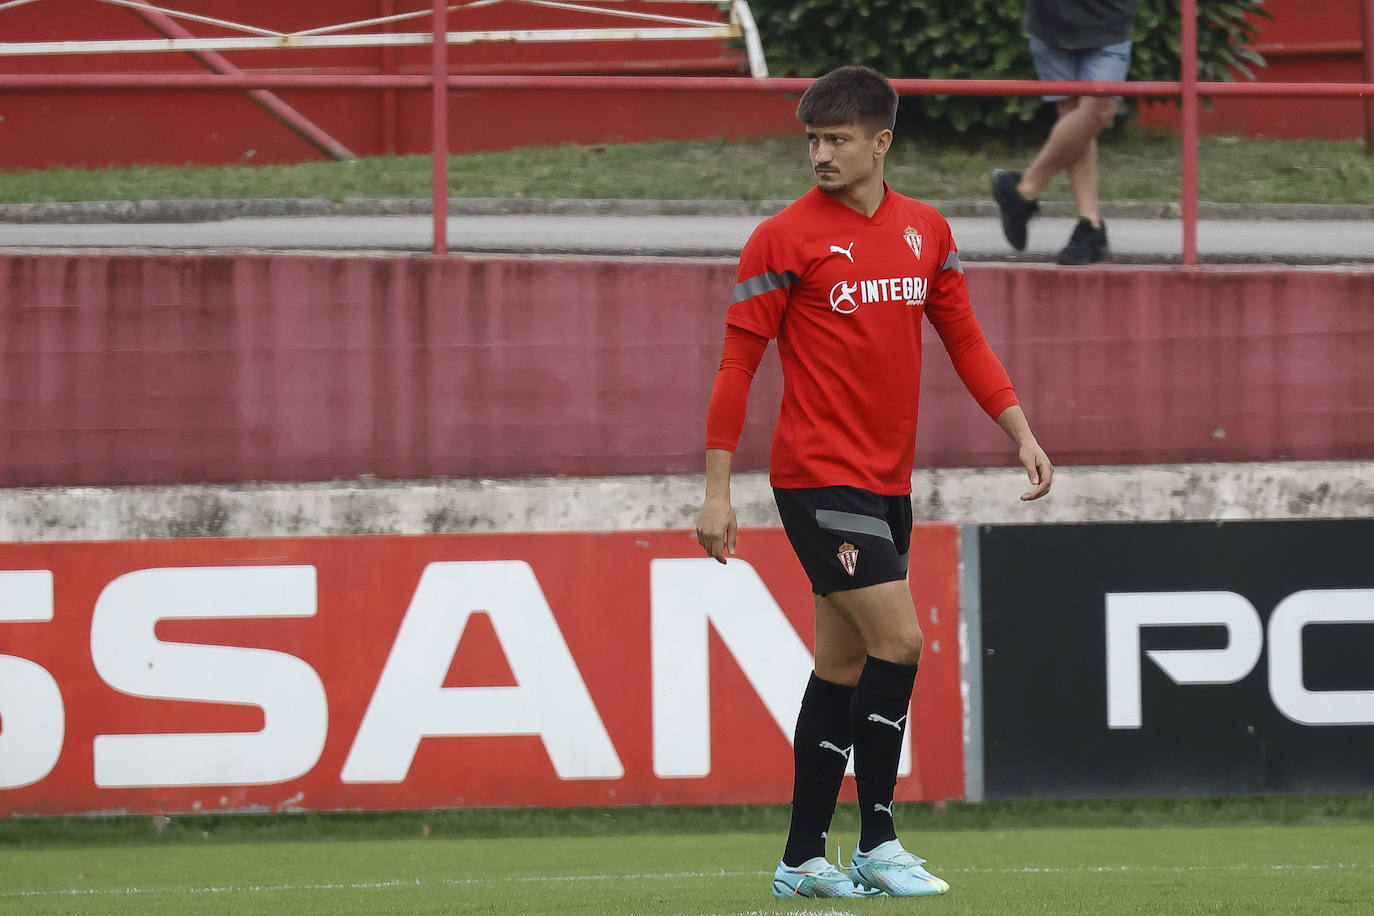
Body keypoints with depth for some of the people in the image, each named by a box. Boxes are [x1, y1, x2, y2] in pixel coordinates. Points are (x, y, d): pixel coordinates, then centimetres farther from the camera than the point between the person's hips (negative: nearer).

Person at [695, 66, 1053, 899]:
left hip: (889, 483, 6)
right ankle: (878, 845, -7)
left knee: (845, 664, 9)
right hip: (819, 477, -6)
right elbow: (738, 364, -7)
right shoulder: (785, 238, -8)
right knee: (899, 640, -14)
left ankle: (803, 860, 15)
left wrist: (1022, 432, 6)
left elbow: (965, 340, 16)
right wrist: (718, 490, -9)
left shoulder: (926, 231, 8)